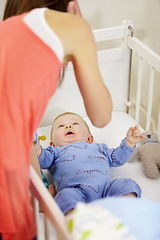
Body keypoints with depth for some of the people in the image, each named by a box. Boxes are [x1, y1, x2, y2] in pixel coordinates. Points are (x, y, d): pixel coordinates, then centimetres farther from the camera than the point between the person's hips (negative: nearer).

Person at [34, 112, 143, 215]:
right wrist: (37, 151, -6)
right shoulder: (56, 151, 35)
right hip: (74, 189, -3)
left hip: (105, 186, 4)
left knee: (128, 185, -20)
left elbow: (117, 158, 41)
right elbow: (43, 161, 16)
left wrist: (129, 142, 29)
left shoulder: (97, 147, 43)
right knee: (66, 197, -37)